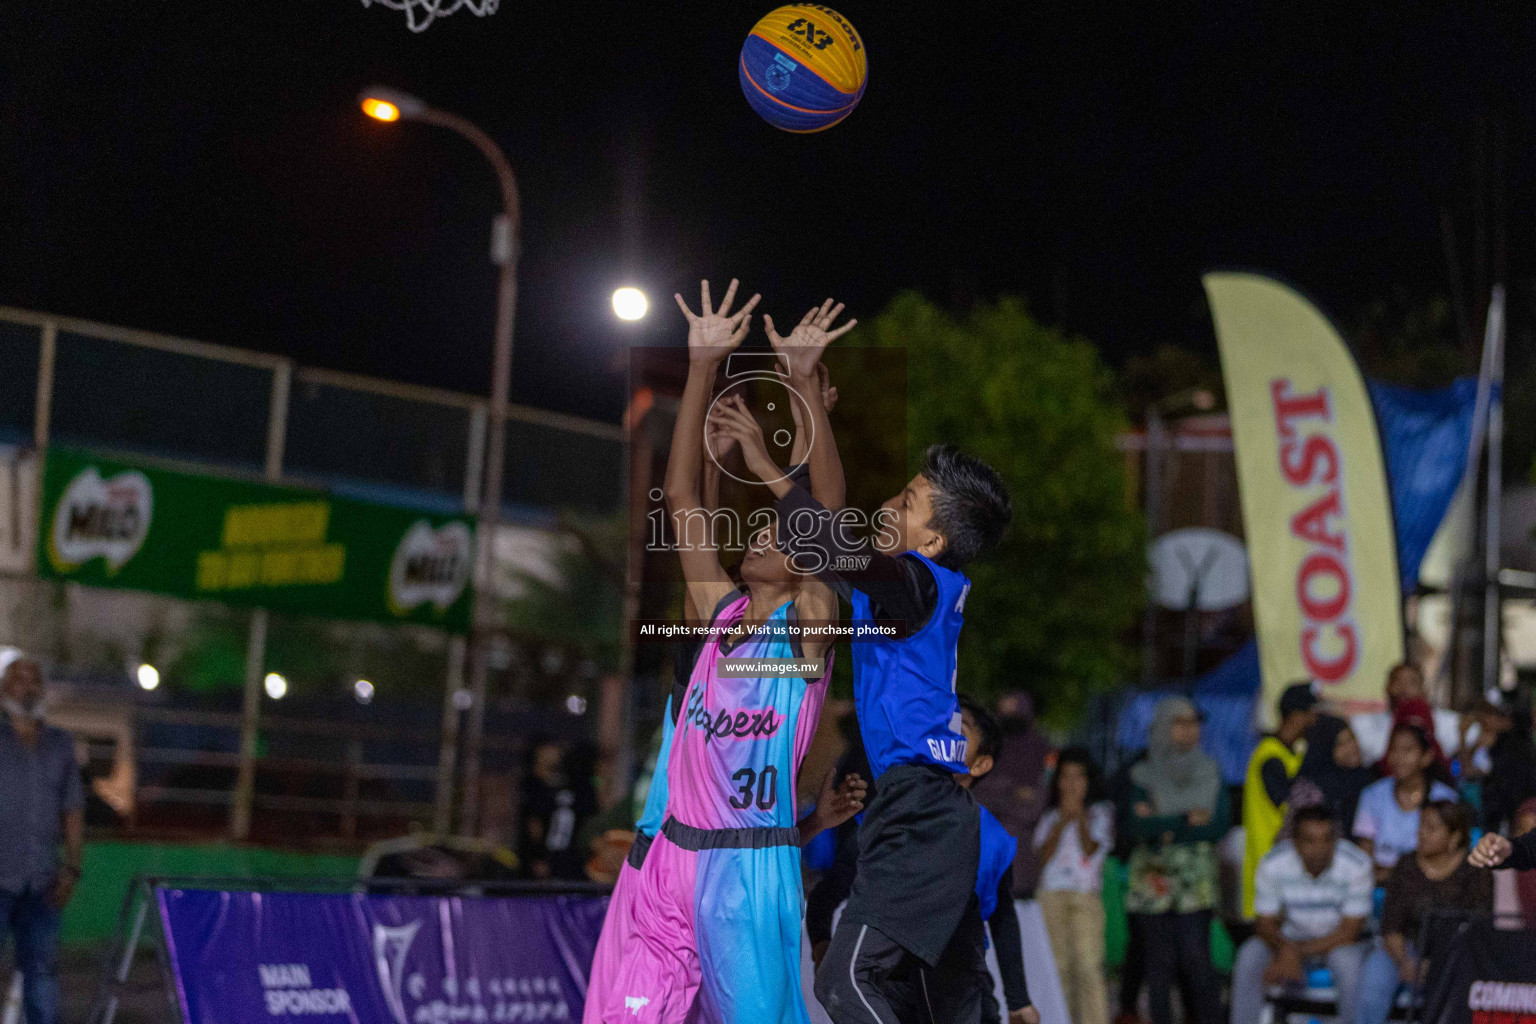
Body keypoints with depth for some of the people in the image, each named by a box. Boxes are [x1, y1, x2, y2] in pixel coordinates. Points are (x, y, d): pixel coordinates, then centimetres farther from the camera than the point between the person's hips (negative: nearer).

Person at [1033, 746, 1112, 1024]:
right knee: (1058, 967, -3)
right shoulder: (1050, 816, 18)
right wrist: (1063, 822, -6)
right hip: (1051, 895, 2)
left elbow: (1090, 850, -1)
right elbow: (1044, 855, 4)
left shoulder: (1100, 813, 13)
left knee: (1088, 967, -15)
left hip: (1086, 896, -2)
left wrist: (1081, 817, -13)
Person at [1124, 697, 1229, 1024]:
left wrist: (1165, 828, -8)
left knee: (1196, 957, -10)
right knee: (1160, 960, -1)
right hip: (1154, 879, 0)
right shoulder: (1144, 776, 4)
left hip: (1196, 880, 0)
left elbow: (1220, 825, 1)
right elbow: (1139, 827, -8)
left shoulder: (1210, 772, 10)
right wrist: (1186, 820, -16)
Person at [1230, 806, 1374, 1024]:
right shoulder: (1272, 864, -14)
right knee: (1250, 955, -27)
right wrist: (1285, 949, -32)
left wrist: (1296, 953, -26)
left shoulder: (1356, 865, -20)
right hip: (1291, 939, 2)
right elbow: (1264, 923, -8)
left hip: (1339, 943, -2)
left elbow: (1349, 931, -18)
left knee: (1347, 959, -37)